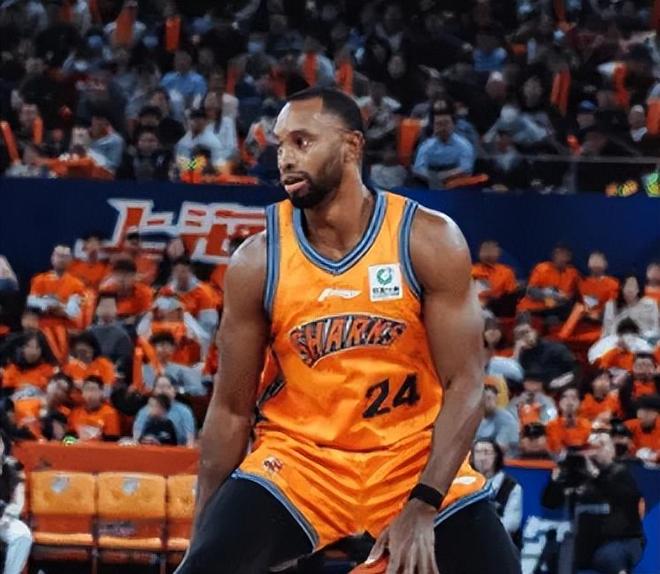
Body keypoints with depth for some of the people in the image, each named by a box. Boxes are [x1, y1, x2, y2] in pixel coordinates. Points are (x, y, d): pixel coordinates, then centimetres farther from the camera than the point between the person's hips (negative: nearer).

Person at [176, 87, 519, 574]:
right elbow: (232, 410, -2)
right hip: (300, 455, 0)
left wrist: (422, 505, -24)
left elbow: (463, 385, -14)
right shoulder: (258, 261, -9)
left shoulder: (429, 240, -13)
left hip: (416, 456, 0)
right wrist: (202, 535, -2)